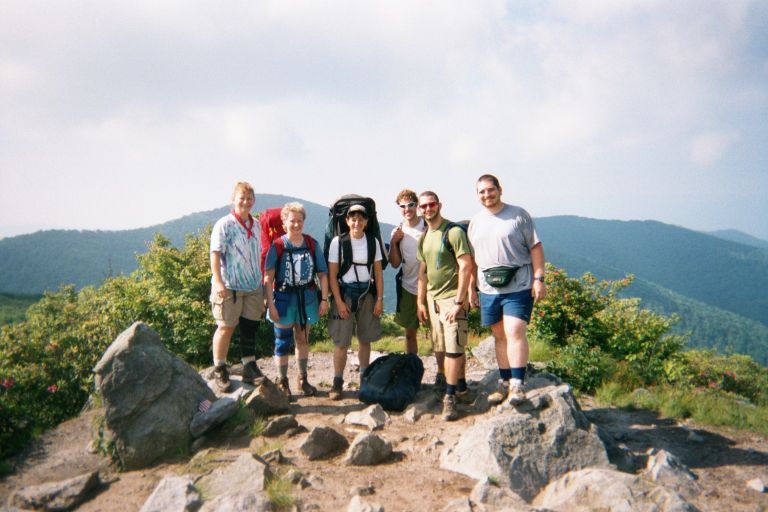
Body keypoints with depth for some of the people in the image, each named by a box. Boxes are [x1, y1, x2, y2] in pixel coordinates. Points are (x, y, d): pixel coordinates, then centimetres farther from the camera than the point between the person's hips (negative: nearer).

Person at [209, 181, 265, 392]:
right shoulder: (224, 224, -6)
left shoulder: (256, 225, 13)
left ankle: (250, 368, 17)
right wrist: (218, 281, -21)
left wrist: (261, 281, 19)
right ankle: (219, 371, 13)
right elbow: (215, 254, -12)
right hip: (229, 286, -5)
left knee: (250, 327, 8)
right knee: (226, 327, 1)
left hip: (253, 286, 6)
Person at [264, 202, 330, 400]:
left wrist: (324, 299, -3)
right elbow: (268, 278, -10)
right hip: (284, 298, -3)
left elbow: (322, 273, 2)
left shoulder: (312, 244, -1)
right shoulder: (277, 246, -9)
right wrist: (270, 305, -15)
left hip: (307, 298, 3)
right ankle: (282, 383, 17)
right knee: (283, 342, 3)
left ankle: (302, 380, 29)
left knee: (303, 340, 15)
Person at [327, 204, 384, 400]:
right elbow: (332, 275, -5)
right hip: (345, 292, -3)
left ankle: (364, 377, 24)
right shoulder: (338, 242, -6)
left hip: (367, 292, 3)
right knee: (341, 341, -4)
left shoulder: (372, 242, 3)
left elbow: (378, 272, 6)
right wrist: (339, 301, -10)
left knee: (365, 339, 10)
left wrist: (380, 298, 0)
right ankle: (337, 382, 5)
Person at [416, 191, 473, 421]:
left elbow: (466, 266, -14)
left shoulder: (454, 231, -10)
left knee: (454, 348, -7)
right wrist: (421, 302, 13)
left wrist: (458, 301, -17)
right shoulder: (423, 238, 13)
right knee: (447, 348, 10)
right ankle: (461, 388, 24)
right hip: (432, 298, 7)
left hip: (452, 298, -7)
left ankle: (450, 397, 1)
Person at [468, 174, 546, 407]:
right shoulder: (475, 222, 12)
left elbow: (535, 247, -2)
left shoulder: (518, 214, -1)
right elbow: (471, 259, 15)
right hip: (489, 289, 5)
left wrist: (539, 278, -9)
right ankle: (504, 382, 19)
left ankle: (517, 384, -7)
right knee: (499, 336, 10)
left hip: (518, 286, -4)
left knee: (515, 332, -13)